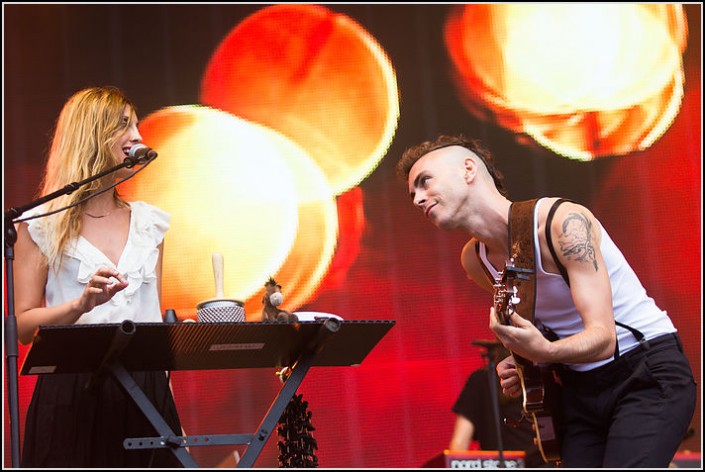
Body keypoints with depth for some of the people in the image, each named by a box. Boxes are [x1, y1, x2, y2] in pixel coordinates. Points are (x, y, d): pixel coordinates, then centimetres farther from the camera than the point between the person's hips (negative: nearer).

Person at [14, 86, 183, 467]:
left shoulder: (149, 222, 14)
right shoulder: (41, 225, 1)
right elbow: (24, 326, -3)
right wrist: (81, 304, -19)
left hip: (145, 393, 4)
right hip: (72, 396, -4)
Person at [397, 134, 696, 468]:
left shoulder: (565, 222, -22)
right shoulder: (474, 261, -1)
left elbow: (603, 337, -27)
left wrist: (544, 352, -45)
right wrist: (521, 362, -3)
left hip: (648, 370, -7)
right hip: (580, 387, 7)